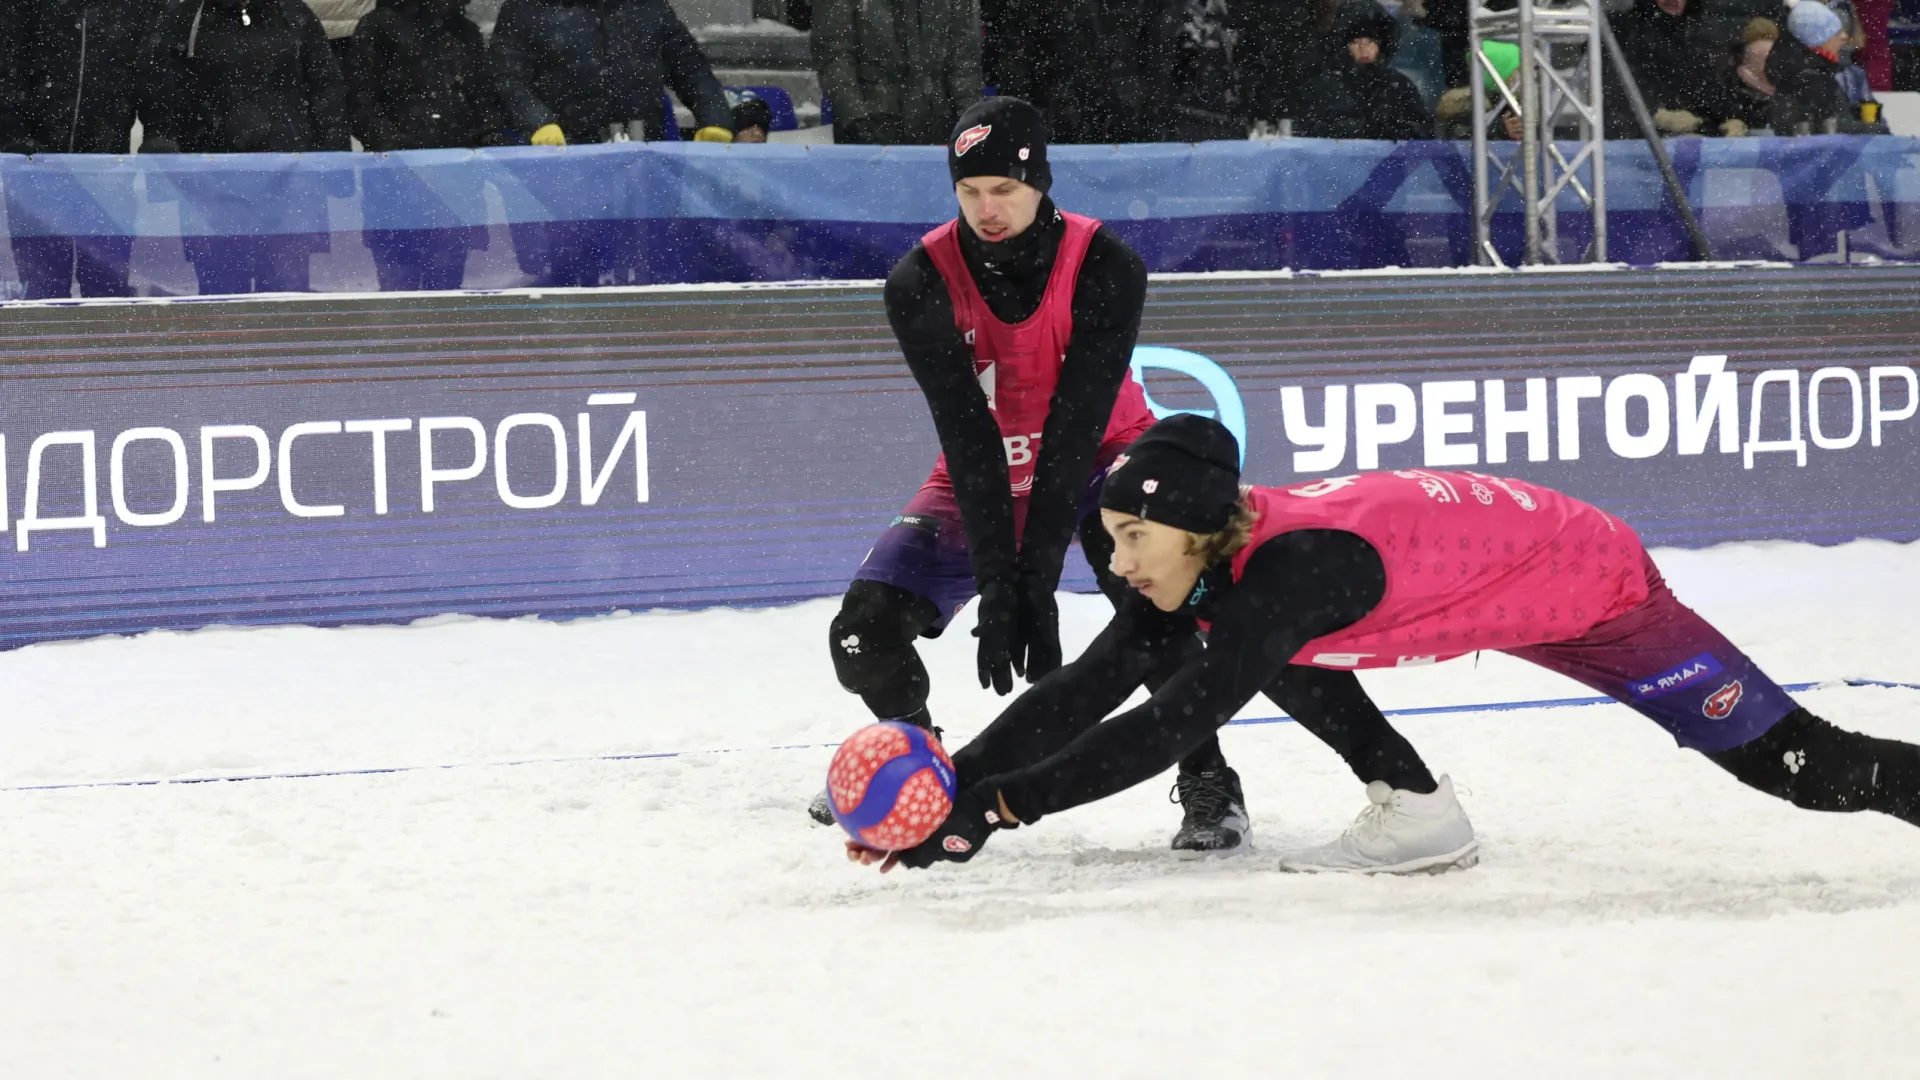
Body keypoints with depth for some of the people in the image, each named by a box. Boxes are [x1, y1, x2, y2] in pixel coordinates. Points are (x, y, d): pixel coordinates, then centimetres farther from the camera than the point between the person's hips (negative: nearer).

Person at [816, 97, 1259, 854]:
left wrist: (1036, 584, -35)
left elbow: (1076, 430, -30)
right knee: (866, 628, -13)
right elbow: (966, 435, -27)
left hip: (1100, 460, -2)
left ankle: (1208, 785, -20)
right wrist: (995, 588, -34)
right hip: (983, 479, 3)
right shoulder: (922, 284, -20)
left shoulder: (1106, 268, -25)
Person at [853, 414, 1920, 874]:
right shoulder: (1217, 553, -14)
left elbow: (1174, 725, -42)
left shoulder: (1293, 565, -37)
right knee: (1255, 644, 2)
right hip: (1497, 566, 8)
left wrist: (1000, 806, -44)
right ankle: (1414, 808, 8)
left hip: (1599, 584, -8)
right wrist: (955, 780, -24)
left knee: (1787, 762, -6)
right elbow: (1089, 687, -14)